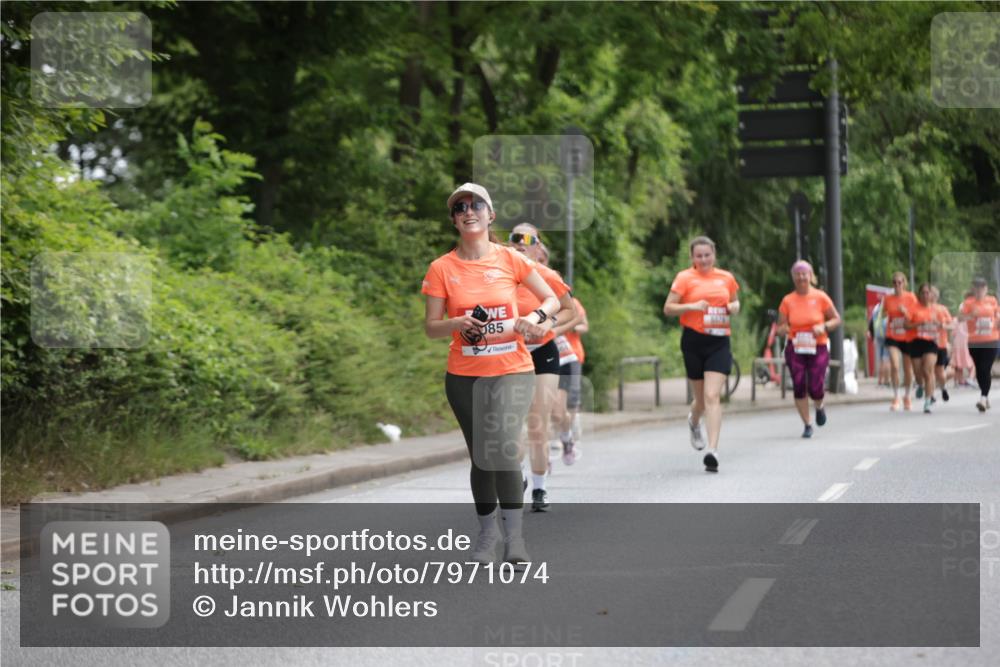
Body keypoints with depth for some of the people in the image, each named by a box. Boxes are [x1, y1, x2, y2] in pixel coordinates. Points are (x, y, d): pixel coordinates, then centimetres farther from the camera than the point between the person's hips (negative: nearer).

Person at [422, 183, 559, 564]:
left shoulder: (510, 259, -1)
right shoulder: (442, 268, 0)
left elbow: (552, 300, 8)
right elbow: (431, 328, 2)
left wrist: (536, 317, -13)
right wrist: (458, 323, -18)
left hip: (512, 370, -2)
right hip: (464, 375, 2)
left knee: (502, 447, -20)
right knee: (480, 455, 11)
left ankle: (514, 536, -11)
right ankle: (487, 530, 28)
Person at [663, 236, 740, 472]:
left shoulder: (726, 278, 11)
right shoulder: (685, 278, 0)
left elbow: (734, 302, 27)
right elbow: (668, 308, -3)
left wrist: (735, 307, 3)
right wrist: (692, 306, -18)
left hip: (720, 342, 1)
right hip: (694, 340, -1)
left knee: (712, 396, -12)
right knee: (702, 398, 9)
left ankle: (712, 451, -17)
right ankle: (694, 422, 46)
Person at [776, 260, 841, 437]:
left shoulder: (820, 297, -3)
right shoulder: (788, 300, 1)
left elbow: (836, 319, 4)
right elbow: (780, 327, 8)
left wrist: (823, 327, -15)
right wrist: (784, 329, -16)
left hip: (818, 348, -1)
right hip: (795, 349, 1)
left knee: (815, 389, -8)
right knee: (799, 387, -6)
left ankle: (819, 407, 29)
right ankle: (807, 425, 9)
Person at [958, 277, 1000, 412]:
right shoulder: (969, 302, -2)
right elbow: (960, 317, -13)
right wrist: (971, 315, -29)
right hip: (974, 342, 0)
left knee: (986, 370, -12)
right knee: (979, 370, 9)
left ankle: (983, 399, -16)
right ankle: (985, 397, 25)